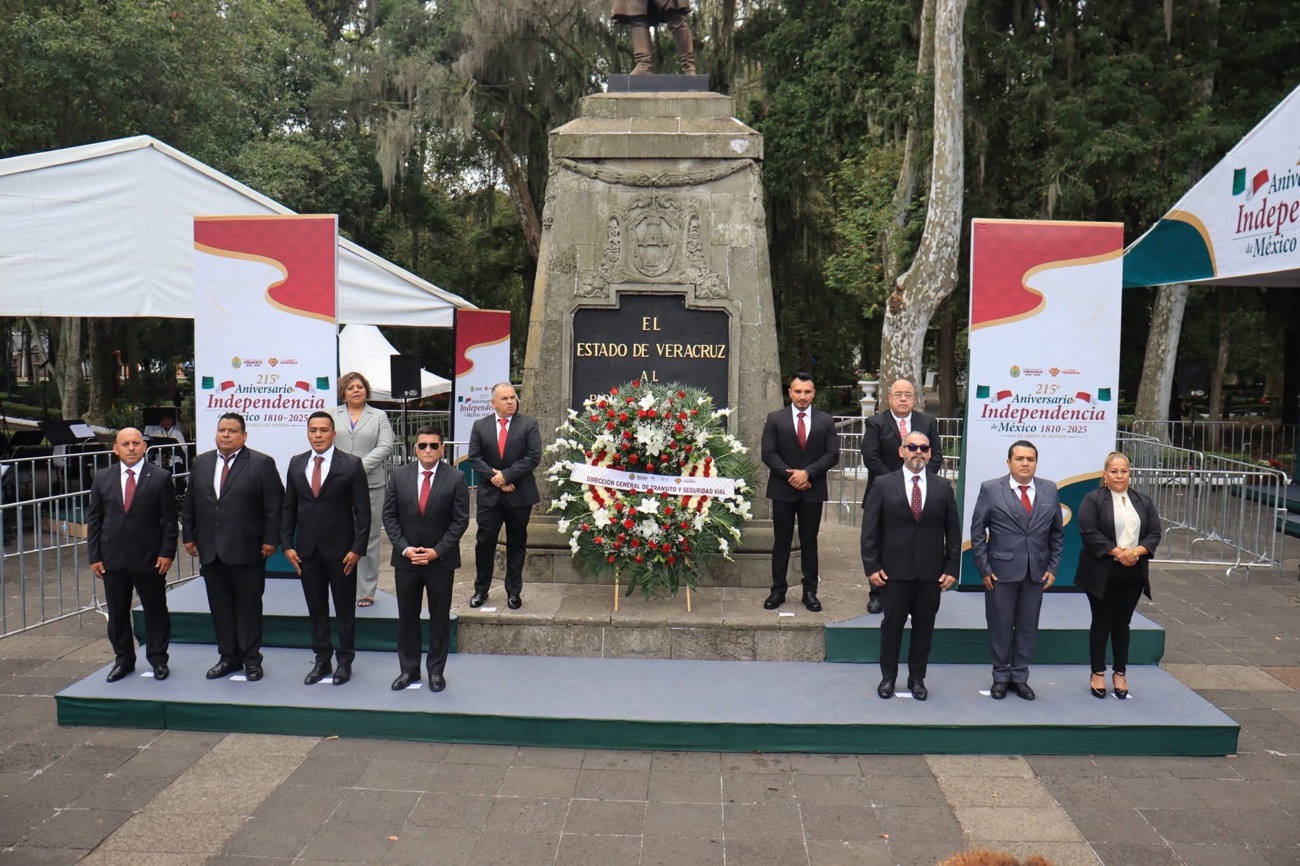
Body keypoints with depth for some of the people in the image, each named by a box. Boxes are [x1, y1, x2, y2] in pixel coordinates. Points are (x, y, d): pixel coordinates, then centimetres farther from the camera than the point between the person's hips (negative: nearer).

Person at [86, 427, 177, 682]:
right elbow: (93, 520, 7)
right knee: (117, 612, 10)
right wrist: (94, 556, 1)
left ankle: (158, 659, 19)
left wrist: (167, 552, -9)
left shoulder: (160, 478, -3)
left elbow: (169, 520, -3)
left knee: (155, 610, 6)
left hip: (149, 558, -3)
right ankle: (123, 659, 25)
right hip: (112, 559, 3)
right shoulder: (102, 480, 6)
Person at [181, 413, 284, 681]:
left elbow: (275, 506, -7)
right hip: (210, 551, 5)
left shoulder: (261, 463, -5)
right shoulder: (201, 463, 10)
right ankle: (228, 657, 21)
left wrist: (270, 539, -11)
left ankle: (251, 659, 15)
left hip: (247, 550, -5)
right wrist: (188, 536, 11)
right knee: (219, 606, 10)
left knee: (249, 605, 4)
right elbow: (189, 504, 15)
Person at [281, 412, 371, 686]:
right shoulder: (296, 463, 7)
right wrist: (287, 544, 2)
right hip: (307, 550, 4)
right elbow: (289, 507, 10)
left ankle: (345, 661, 20)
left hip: (341, 551, -3)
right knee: (316, 610, 11)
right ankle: (322, 660, 23)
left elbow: (362, 511, -7)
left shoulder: (352, 465, -6)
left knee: (345, 610, 7)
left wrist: (357, 549, -12)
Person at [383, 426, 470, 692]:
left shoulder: (456, 478, -6)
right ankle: (409, 669, 23)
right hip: (405, 559, 2)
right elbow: (389, 516, 3)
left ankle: (436, 670, 19)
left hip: (441, 560, -2)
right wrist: (404, 548, -9)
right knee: (407, 617, 10)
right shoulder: (399, 476, 1)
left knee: (440, 618, 7)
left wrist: (437, 551, -13)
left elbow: (460, 520, -6)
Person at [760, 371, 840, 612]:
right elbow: (768, 453, -4)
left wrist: (807, 473, -15)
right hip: (782, 490, -1)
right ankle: (778, 590, 13)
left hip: (813, 491, 1)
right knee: (781, 542, 5)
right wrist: (790, 475, -15)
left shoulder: (826, 421, 5)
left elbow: (832, 454, -2)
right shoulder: (775, 419, 2)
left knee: (810, 542, 7)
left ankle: (810, 592, 14)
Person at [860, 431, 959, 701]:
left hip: (931, 572, 2)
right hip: (895, 570, -1)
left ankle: (917, 678, 24)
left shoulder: (943, 487, 5)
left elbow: (953, 531, 7)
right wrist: (871, 566, -7)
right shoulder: (883, 485, 0)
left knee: (924, 626, 9)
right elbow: (869, 529, -1)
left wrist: (951, 568, 2)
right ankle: (888, 677, 22)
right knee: (892, 624, 7)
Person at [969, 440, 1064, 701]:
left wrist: (1053, 567, 4)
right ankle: (1001, 677, 21)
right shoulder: (990, 489, -5)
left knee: (1028, 627, 10)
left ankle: (1020, 677, 23)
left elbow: (1057, 532, 10)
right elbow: (977, 531, -3)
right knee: (1000, 626, 6)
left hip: (1036, 572, 3)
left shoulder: (1049, 490, 5)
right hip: (1001, 570, -3)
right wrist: (984, 568, -7)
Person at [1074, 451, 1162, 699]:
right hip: (1102, 573, -4)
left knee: (1122, 624, 11)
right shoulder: (1093, 500, -5)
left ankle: (1120, 673, 21)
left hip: (1133, 574, 4)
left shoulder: (1144, 501, 9)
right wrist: (1117, 552, -20)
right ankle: (1098, 673, 16)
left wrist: (1135, 552, -13)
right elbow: (1089, 533, -14)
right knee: (1101, 623, 5)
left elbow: (1154, 534, 4)